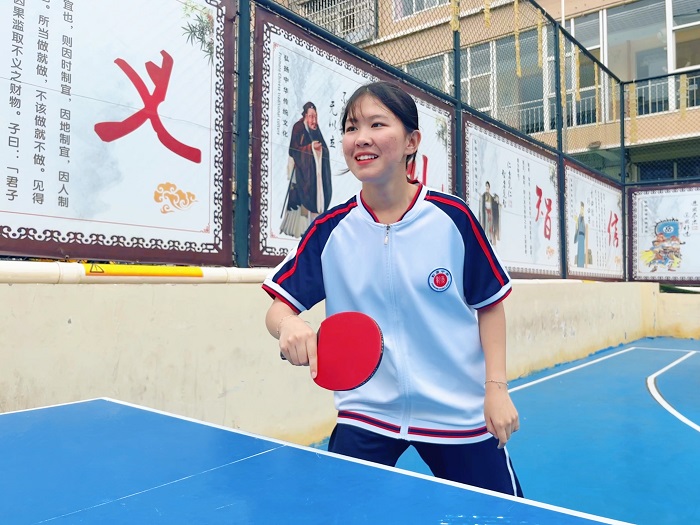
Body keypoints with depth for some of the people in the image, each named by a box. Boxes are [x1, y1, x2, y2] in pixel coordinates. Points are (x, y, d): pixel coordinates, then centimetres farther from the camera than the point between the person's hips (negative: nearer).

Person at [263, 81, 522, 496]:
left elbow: (490, 304, 0)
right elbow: (280, 305, -3)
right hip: (365, 414, 1)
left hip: (460, 411, 0)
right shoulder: (330, 230, -6)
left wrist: (497, 388, -5)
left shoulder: (453, 217, -9)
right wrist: (288, 324, -27)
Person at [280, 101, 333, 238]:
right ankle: (298, 228, -4)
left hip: (315, 170, 6)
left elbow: (325, 150, 14)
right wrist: (311, 147, -19)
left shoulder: (316, 130, 12)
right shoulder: (298, 128, -6)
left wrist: (321, 148, -9)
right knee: (302, 197, -9)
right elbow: (294, 150, -12)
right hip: (302, 169, -6)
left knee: (315, 195, 3)